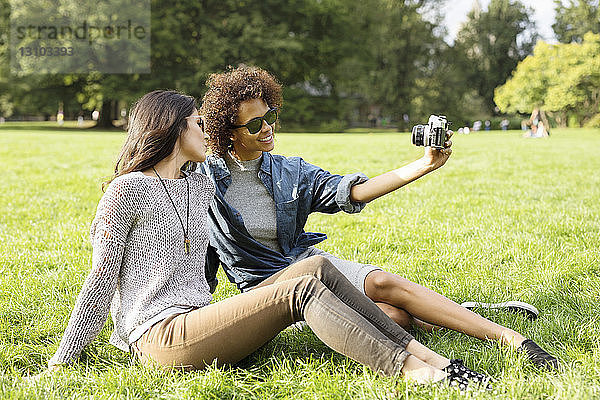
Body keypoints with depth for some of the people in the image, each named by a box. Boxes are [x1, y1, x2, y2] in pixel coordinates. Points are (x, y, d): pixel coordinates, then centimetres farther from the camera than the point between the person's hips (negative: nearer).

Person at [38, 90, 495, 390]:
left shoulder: (201, 185, 20)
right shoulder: (128, 190, -3)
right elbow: (101, 280, -3)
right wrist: (61, 363, -3)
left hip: (198, 321, 8)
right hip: (162, 338, -7)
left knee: (318, 266, -12)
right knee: (302, 290, -24)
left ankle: (414, 349, -19)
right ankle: (410, 369, -29)